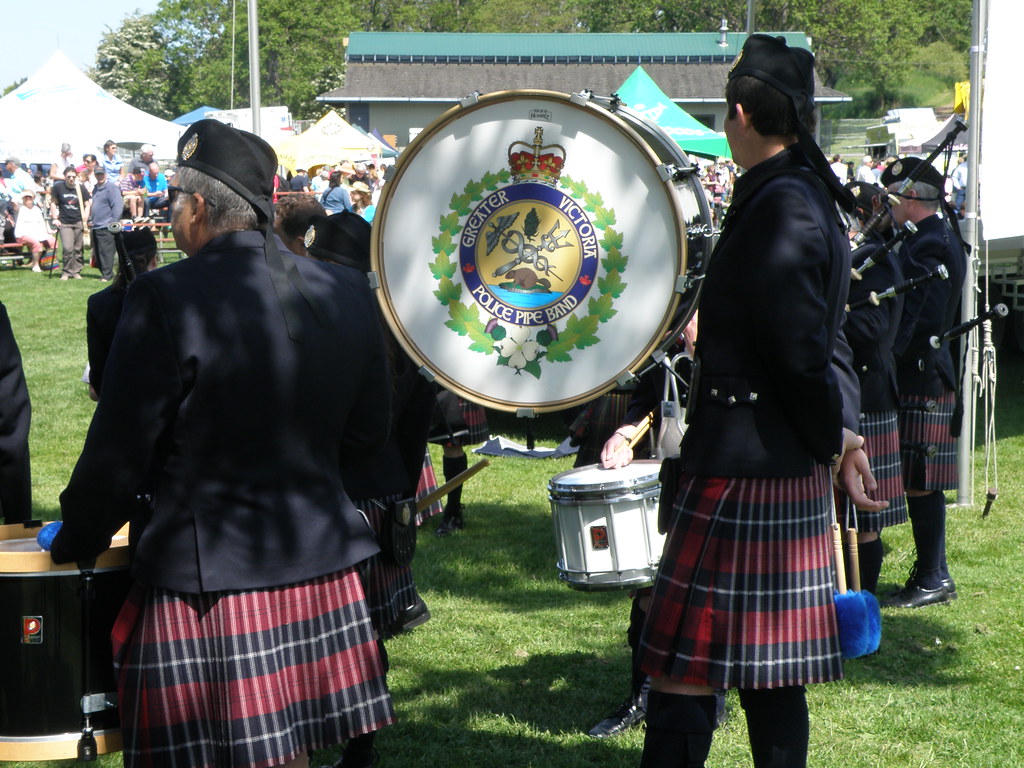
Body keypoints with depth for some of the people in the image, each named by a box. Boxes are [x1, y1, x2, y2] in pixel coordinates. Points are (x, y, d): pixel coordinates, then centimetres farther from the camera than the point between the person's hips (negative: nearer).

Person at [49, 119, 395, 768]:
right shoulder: (347, 293, 3)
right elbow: (369, 432, 12)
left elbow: (119, 454, -11)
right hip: (322, 568, 6)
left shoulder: (169, 299, -15)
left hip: (206, 579, -6)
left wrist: (75, 544, 4)